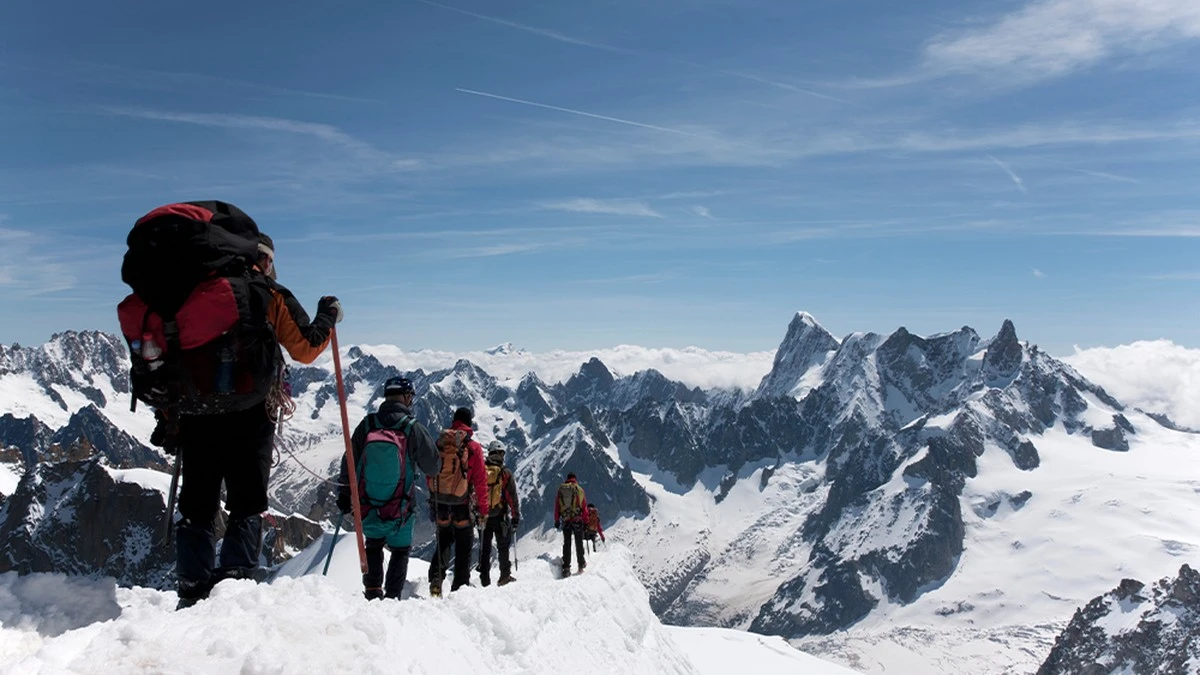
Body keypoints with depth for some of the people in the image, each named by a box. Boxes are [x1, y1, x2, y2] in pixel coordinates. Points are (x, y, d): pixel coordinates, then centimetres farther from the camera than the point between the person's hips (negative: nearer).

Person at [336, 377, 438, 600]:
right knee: (400, 551, 17)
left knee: (374, 546, 26)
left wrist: (344, 493, 14)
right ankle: (392, 597, 10)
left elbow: (349, 462, 3)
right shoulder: (414, 429, -13)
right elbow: (432, 468, -3)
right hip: (398, 513, -3)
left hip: (366, 509, 3)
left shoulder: (367, 425, -4)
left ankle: (372, 592, 22)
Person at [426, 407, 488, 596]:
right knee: (464, 546, 8)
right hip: (461, 503, -3)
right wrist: (483, 510, -2)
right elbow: (480, 480, -7)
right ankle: (460, 586, 8)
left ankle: (436, 577, 1)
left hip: (440, 502, 4)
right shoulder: (473, 447, -7)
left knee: (444, 541, 19)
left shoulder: (440, 442, 4)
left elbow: (429, 474, 10)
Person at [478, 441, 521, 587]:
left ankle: (485, 581, 9)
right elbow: (513, 497, -8)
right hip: (500, 516, -3)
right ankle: (505, 575, 11)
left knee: (485, 549, 9)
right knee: (503, 547, 11)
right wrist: (516, 516, -1)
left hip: (483, 515, 3)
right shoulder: (505, 472, -8)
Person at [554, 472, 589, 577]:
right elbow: (584, 507, -1)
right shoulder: (579, 489, -2)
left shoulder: (560, 489, 5)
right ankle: (581, 564, 15)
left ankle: (566, 567, -1)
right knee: (579, 543, 10)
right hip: (577, 520, -2)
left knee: (566, 543, 5)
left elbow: (557, 506, 7)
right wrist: (585, 521, 5)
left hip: (565, 520, 2)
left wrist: (556, 520, 12)